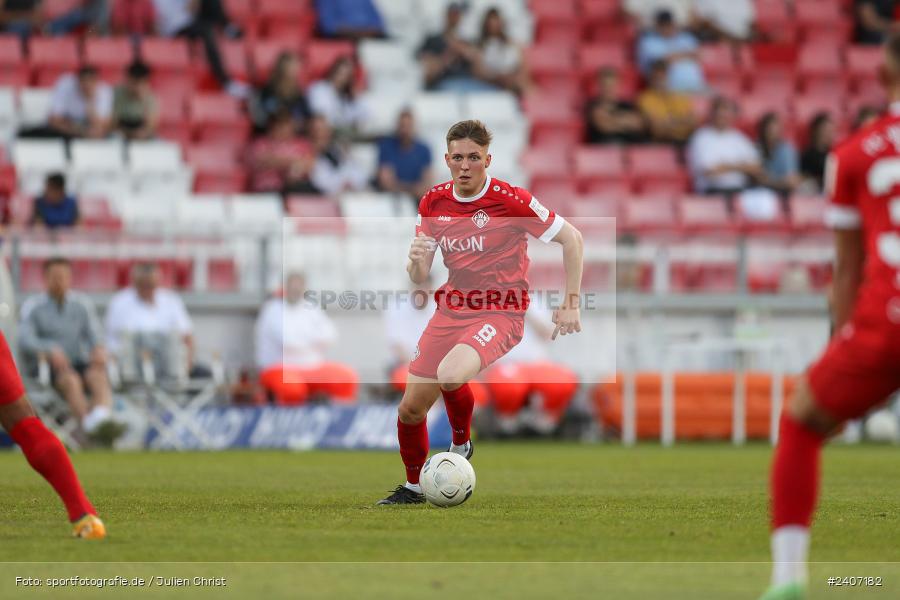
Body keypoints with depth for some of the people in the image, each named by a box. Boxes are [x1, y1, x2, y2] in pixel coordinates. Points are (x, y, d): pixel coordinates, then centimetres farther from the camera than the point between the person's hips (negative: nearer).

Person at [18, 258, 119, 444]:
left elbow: (94, 332, 3)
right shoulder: (33, 306, 5)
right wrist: (50, 351, -30)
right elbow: (25, 340, -10)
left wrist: (99, 349, -22)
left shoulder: (82, 304, 16)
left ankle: (101, 419, -60)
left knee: (98, 376, -32)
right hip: (47, 367, -3)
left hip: (81, 364, 3)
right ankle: (91, 426, -57)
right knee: (71, 380, -36)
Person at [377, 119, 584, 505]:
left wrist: (571, 304, -6)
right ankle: (413, 487, 27)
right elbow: (419, 278, 7)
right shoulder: (434, 203, 3)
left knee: (450, 375, -33)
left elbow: (572, 239, -5)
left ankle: (460, 446, 0)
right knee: (411, 407, 1)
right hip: (451, 310, 5)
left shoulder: (511, 201, -13)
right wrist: (416, 259, -18)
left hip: (500, 312, -5)